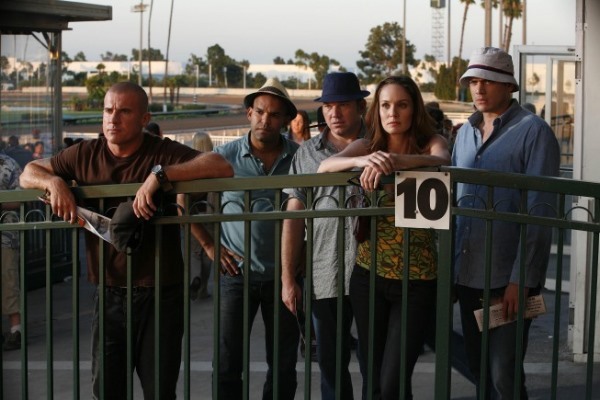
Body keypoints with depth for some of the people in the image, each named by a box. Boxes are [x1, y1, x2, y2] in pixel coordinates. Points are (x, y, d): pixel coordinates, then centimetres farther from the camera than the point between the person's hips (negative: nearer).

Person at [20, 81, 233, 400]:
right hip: (108, 293, 3)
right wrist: (53, 181, -9)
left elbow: (222, 168, -21)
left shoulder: (162, 153, -7)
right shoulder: (86, 155, 4)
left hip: (159, 293, -3)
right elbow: (28, 174, 15)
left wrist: (159, 174, -30)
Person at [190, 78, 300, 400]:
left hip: (283, 275, 1)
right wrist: (209, 245, 0)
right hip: (236, 274, -1)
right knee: (227, 365, 2)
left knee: (283, 367, 8)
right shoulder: (225, 156, -2)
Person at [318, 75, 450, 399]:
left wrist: (393, 160, -42)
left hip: (416, 279, -3)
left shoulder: (430, 143, -2)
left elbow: (443, 161, -25)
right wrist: (363, 160, -33)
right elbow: (324, 167, -13)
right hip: (368, 275, 3)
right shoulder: (367, 145, 4)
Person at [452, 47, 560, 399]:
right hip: (468, 277, 7)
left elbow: (538, 210, -13)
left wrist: (520, 279, -18)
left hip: (508, 279, -6)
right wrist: (449, 265, 13)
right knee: (479, 370, 14)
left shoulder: (533, 131, -8)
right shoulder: (466, 132, 13)